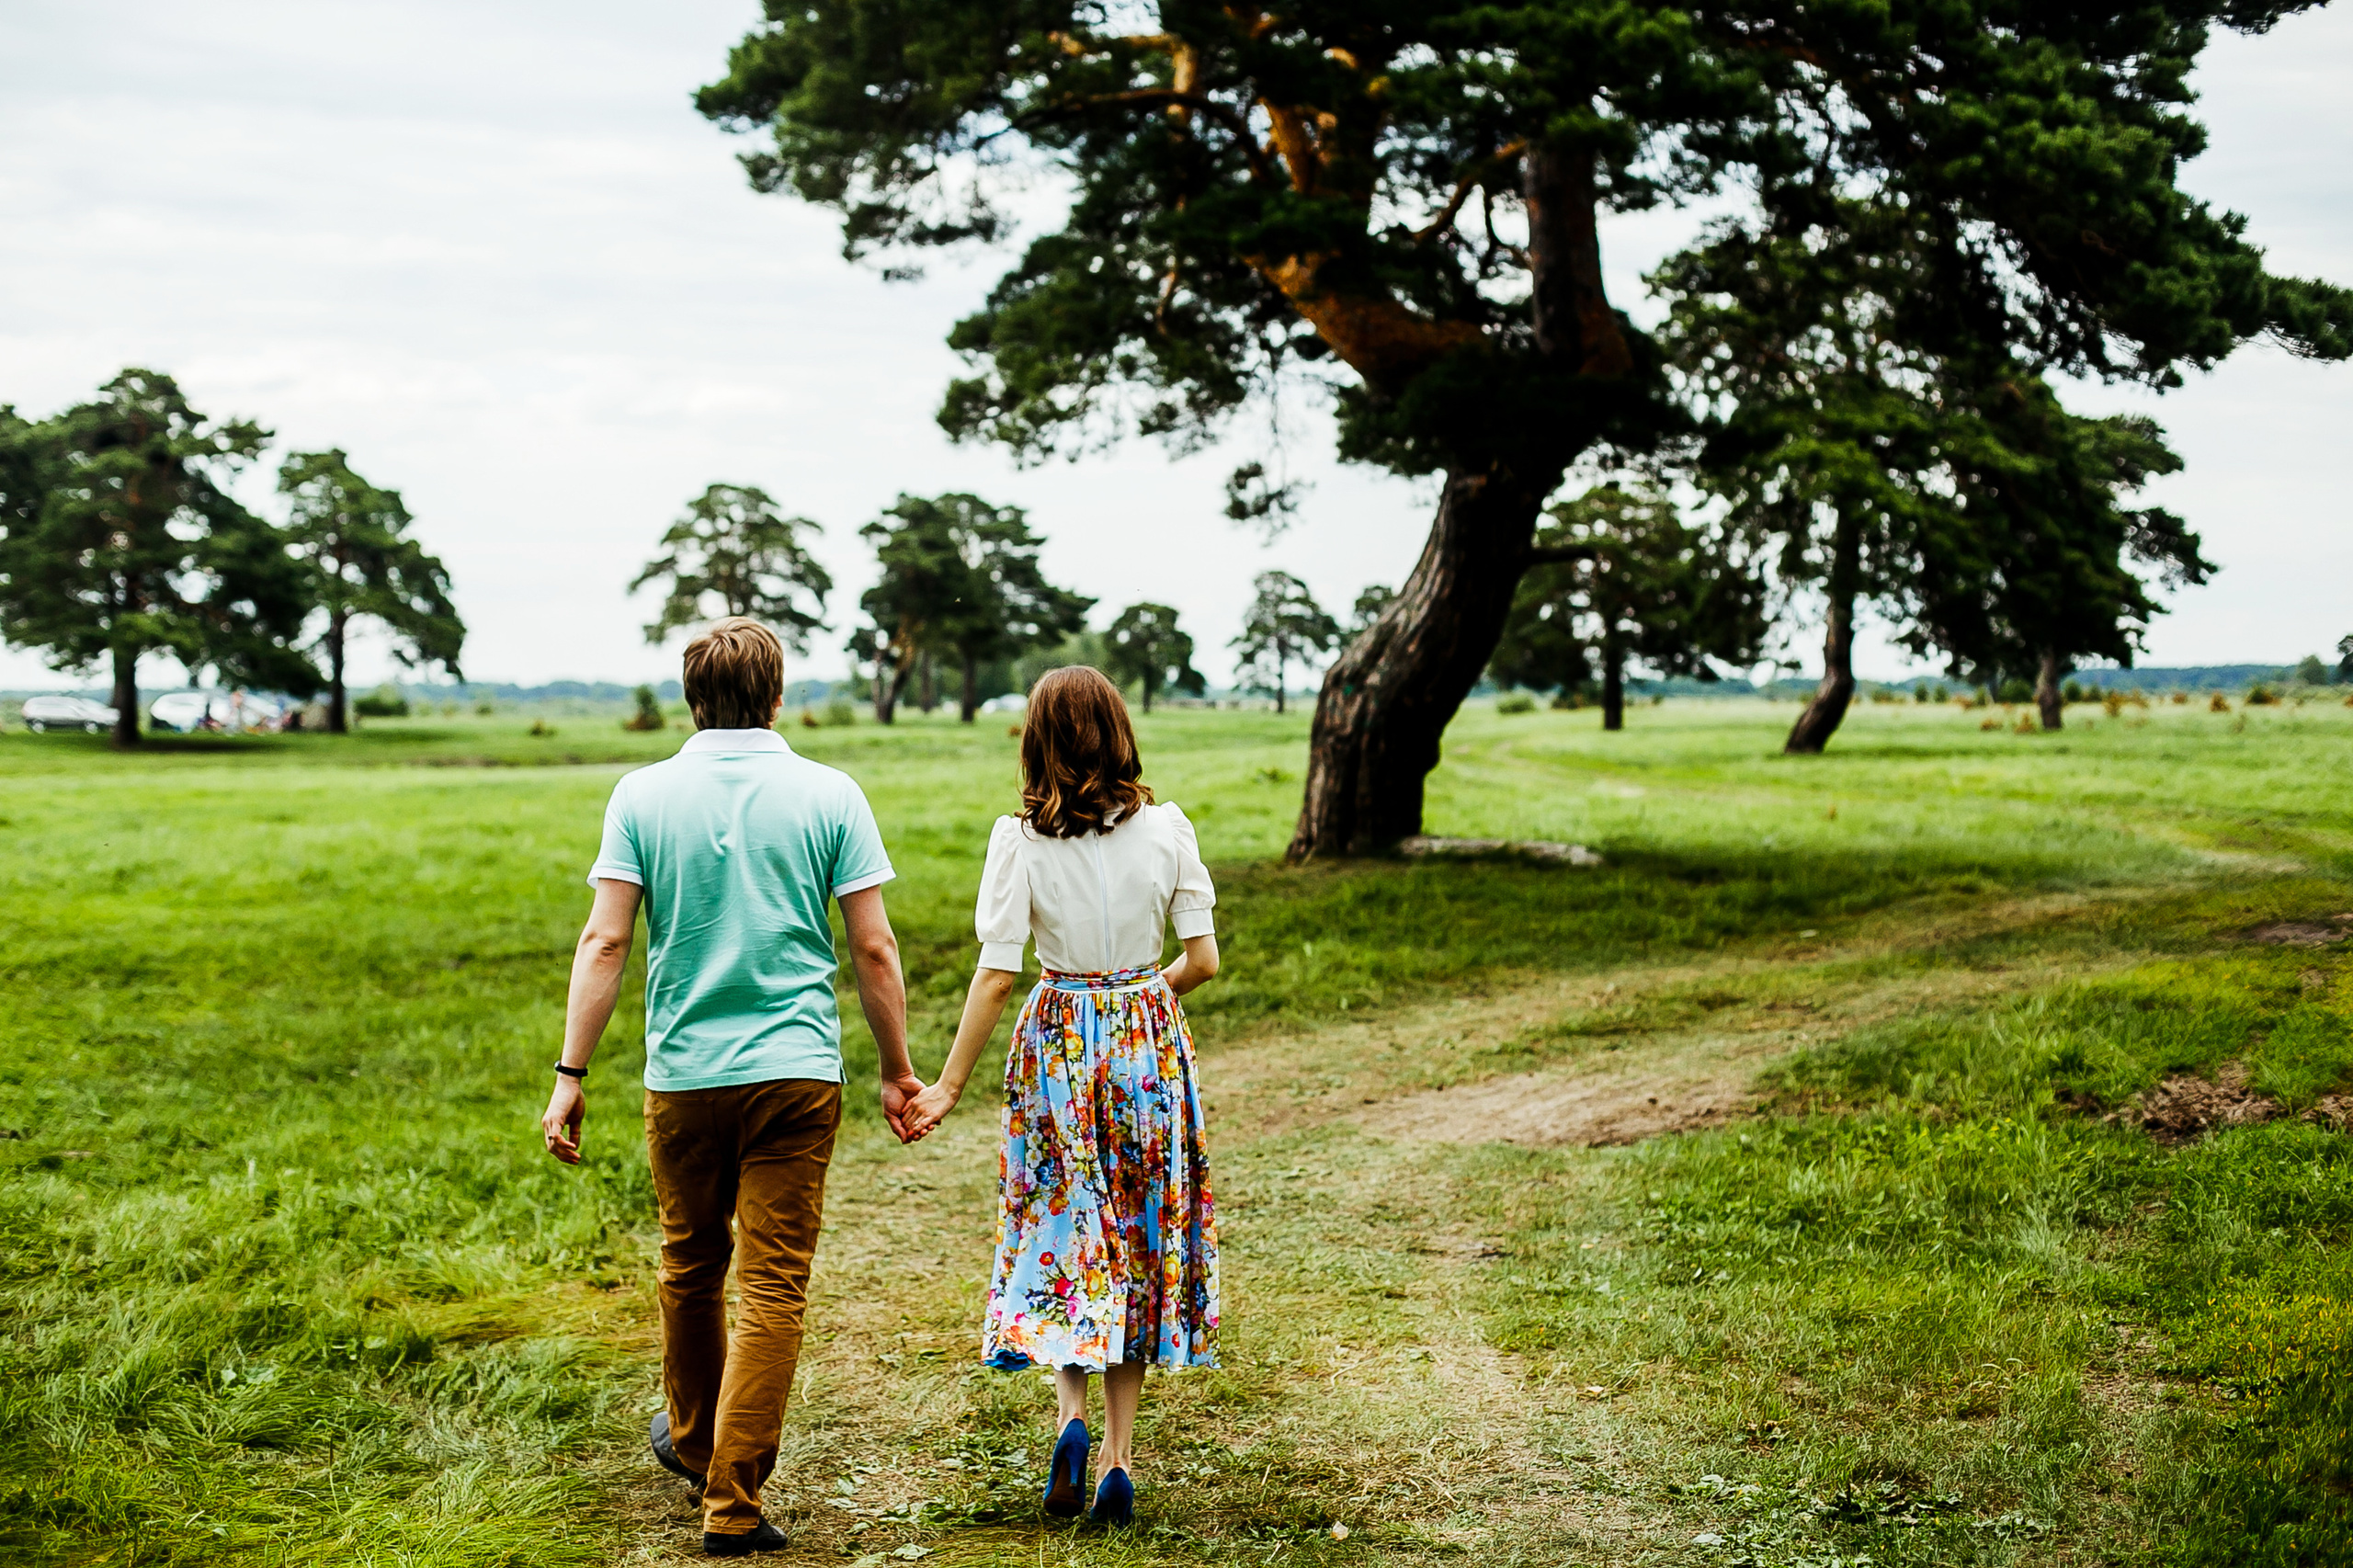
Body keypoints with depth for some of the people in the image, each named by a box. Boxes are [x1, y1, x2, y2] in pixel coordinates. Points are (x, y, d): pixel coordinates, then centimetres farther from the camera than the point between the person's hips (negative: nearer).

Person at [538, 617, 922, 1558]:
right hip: (798, 1070, -2)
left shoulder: (644, 796, -1)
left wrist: (571, 1075, -2)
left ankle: (693, 1442, 41)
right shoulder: (829, 796, -2)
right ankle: (731, 1505, 0)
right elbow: (873, 949, -3)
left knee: (690, 1268, 20)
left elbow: (605, 941, -6)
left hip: (683, 1074, 2)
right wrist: (897, 1072, 7)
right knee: (773, 1287, 1)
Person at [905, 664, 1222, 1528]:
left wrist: (949, 1085, -3)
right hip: (1149, 1042, 1)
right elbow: (1204, 957, -4)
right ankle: (1118, 1456, 11)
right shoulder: (1165, 828, -6)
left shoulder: (1020, 838, -10)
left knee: (1062, 1229, 15)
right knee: (1138, 1237, 11)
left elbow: (996, 973, -11)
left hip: (1057, 1043, -1)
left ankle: (1070, 1413, -4)